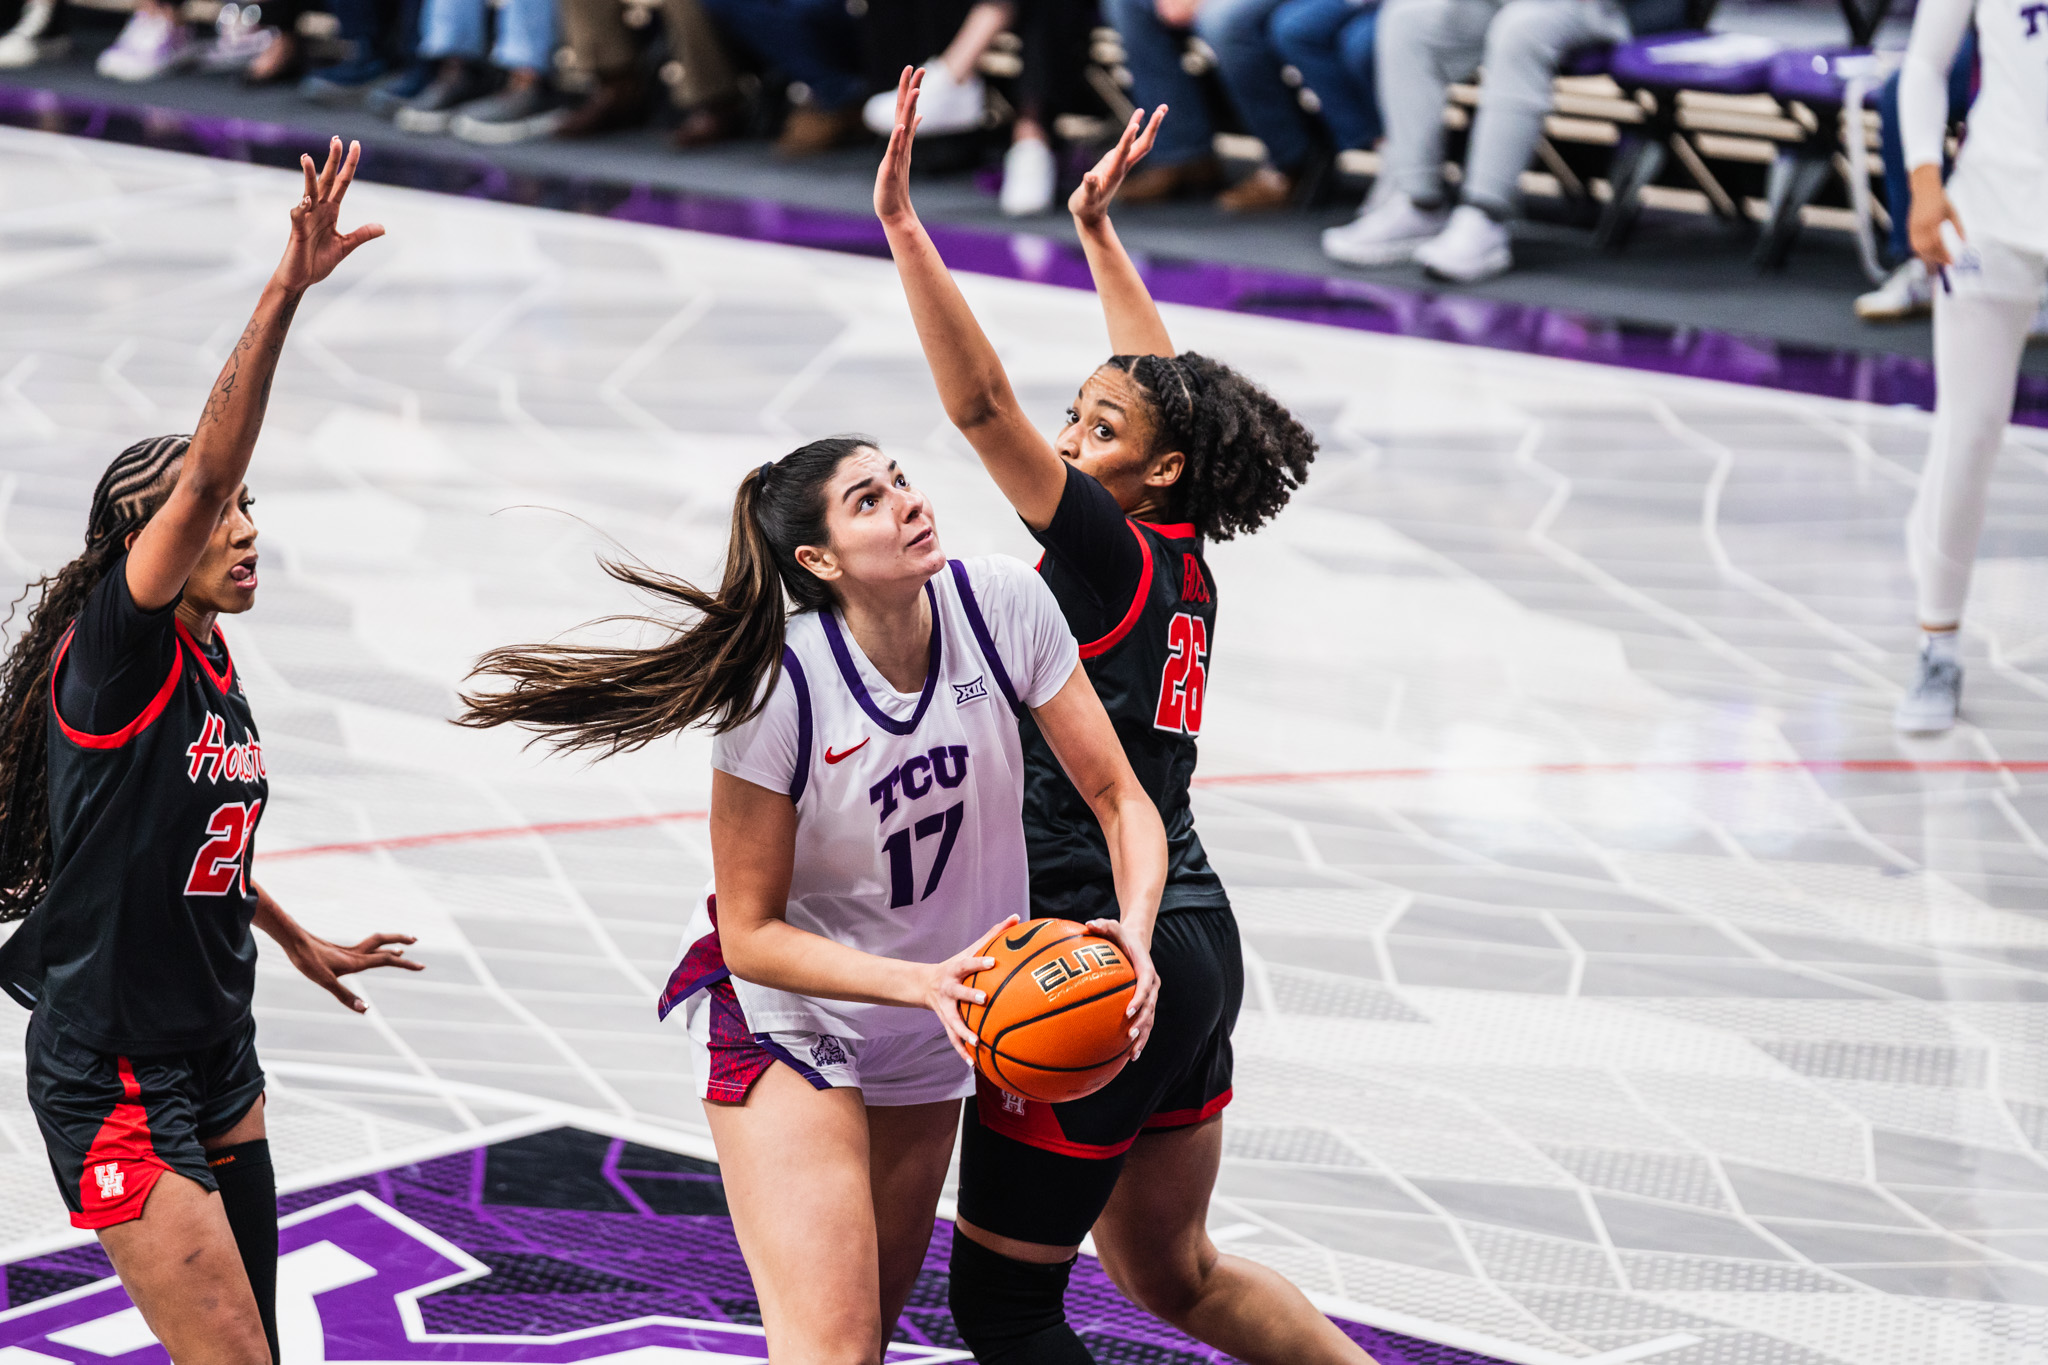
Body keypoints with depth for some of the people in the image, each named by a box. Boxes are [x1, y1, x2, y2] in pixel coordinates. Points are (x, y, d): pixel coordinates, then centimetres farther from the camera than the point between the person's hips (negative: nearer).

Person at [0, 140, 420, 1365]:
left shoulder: (211, 660, 8)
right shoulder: (114, 651, -16)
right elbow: (207, 469, -29)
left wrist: (298, 943, 37)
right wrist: (285, 294, -36)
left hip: (215, 1062, 9)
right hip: (113, 1085, -9)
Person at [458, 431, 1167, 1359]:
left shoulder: (1004, 606, -17)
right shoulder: (779, 692, -27)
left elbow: (1120, 799, -9)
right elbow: (752, 934, -19)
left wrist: (1133, 930, -28)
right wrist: (922, 982, -31)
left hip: (930, 1036, 5)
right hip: (783, 1014, -5)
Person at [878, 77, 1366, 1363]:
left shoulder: (1112, 560, -15)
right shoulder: (1185, 568, 6)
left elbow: (982, 403, -23)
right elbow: (1170, 389, 22)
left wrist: (902, 221, -24)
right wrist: (1099, 230, 30)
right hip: (1194, 943, 9)